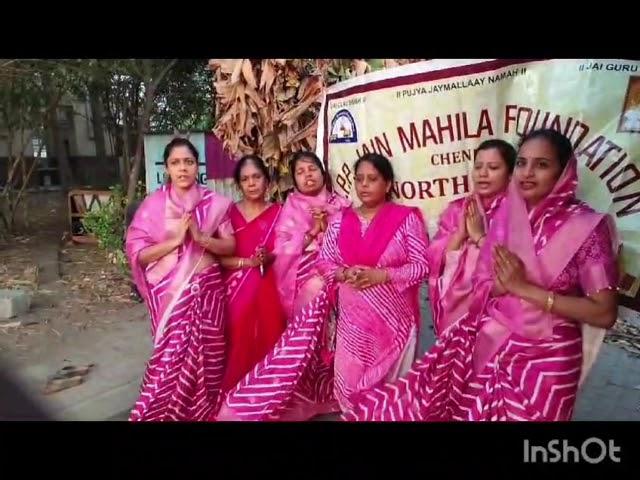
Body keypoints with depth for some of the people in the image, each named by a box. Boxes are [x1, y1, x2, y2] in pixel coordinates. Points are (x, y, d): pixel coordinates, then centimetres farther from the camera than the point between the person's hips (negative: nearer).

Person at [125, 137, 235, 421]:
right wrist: (175, 240, -17)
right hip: (169, 290, -1)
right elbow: (137, 253, -6)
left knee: (206, 353, 9)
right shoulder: (153, 204, -2)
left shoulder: (213, 203, 1)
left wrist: (201, 237, -15)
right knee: (172, 353, 4)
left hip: (206, 287, 1)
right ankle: (163, 412, 27)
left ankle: (204, 410, 30)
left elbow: (230, 246, 1)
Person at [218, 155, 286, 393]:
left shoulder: (278, 212, 5)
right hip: (237, 290, 0)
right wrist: (247, 262, -15)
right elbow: (219, 256, -2)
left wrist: (269, 257, -16)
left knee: (268, 343, 1)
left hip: (269, 289, 1)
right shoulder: (229, 213, 3)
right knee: (239, 345, -1)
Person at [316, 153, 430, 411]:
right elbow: (324, 261, 7)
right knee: (350, 381, 11)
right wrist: (345, 274, -13)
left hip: (394, 318, -2)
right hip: (352, 318, 3)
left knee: (392, 384, 11)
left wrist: (381, 275, -18)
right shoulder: (341, 220, 5)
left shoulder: (406, 218, -5)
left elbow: (422, 266, -8)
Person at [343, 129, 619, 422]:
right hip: (487, 341, 4)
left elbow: (605, 313, -15)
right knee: (418, 400, 3)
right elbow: (482, 285, 6)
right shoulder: (507, 216, 2)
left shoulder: (587, 226, -11)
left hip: (543, 356, -3)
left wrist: (523, 287, -18)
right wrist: (504, 284, -17)